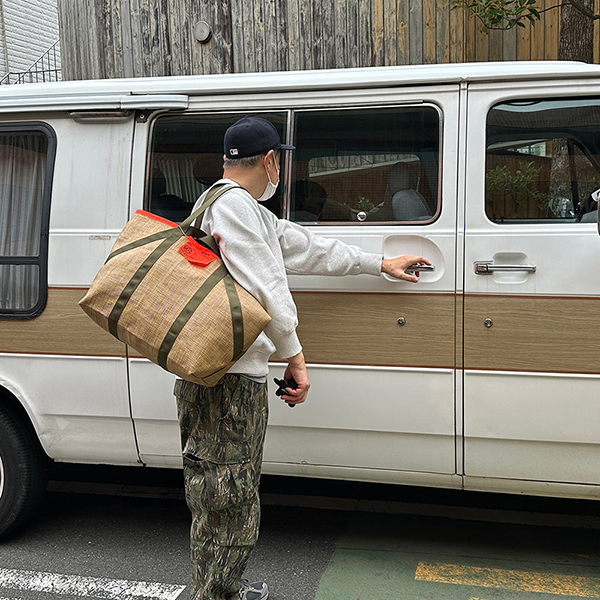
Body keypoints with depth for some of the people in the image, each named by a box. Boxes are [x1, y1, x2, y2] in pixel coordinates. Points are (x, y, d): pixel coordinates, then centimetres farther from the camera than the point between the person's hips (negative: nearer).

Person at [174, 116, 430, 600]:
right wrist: (295, 356, -12)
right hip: (226, 382, -11)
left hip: (240, 379, 11)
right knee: (227, 506, -5)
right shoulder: (231, 203, -11)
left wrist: (380, 264, 34)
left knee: (235, 502, 19)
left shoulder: (250, 212, 23)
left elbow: (309, 249, 29)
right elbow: (264, 287, -17)